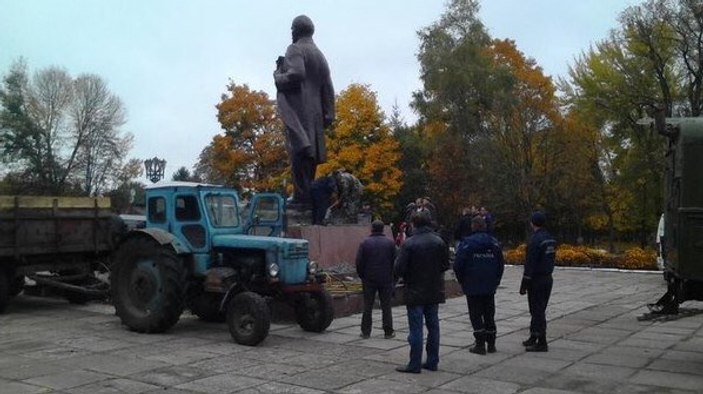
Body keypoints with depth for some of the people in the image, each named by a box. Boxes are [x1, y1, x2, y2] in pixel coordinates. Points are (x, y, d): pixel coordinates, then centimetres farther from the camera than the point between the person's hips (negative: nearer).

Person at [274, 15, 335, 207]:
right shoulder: (320, 55, 20)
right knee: (310, 154, 8)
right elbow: (328, 88, 16)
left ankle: (301, 195, -16)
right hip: (315, 113, 8)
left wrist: (278, 75, -2)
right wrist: (328, 115, 15)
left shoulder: (295, 49, -3)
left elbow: (296, 74, -20)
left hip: (297, 110, -8)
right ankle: (309, 195, 9)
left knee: (299, 152, -11)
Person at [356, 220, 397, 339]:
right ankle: (388, 332, 8)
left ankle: (366, 332, 9)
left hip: (369, 280, 0)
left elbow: (359, 262, -5)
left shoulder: (365, 243, -4)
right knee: (386, 307, 6)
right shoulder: (390, 243, -1)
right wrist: (392, 275, 11)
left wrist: (362, 276, 7)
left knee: (367, 307, 7)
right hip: (386, 279, 0)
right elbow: (395, 261, -1)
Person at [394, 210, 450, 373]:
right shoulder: (439, 242, 1)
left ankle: (415, 364, 5)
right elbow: (446, 265, 5)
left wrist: (404, 277, 5)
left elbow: (399, 269, -16)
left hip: (415, 292, -5)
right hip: (434, 291, 5)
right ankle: (432, 361, 19)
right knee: (433, 326, 13)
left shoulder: (409, 244, -16)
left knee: (416, 328, 0)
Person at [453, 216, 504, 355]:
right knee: (489, 314, 13)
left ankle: (480, 344, 2)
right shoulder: (495, 243, 4)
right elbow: (501, 264, 8)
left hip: (472, 286, -4)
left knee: (476, 315, 3)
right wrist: (495, 281, 17)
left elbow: (458, 265, -12)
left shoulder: (466, 243, -11)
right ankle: (491, 344, 18)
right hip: (490, 286, 4)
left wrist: (462, 281, 3)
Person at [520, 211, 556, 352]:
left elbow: (530, 264, -19)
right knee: (539, 310, 17)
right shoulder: (550, 239, 9)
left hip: (536, 280, -9)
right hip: (548, 278, 9)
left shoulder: (535, 240, -18)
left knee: (537, 310, -3)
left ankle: (542, 343, 0)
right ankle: (533, 338, 28)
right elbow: (551, 259, 13)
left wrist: (524, 285, -16)